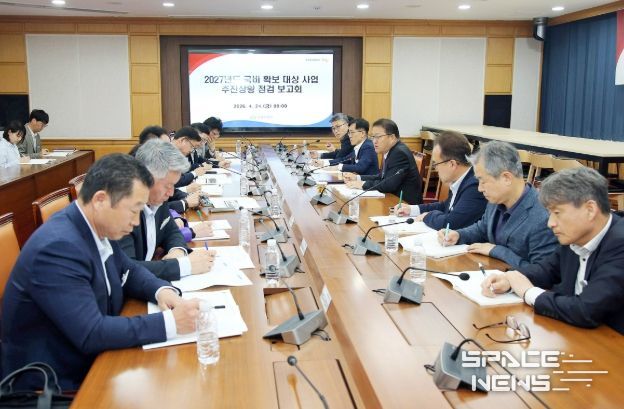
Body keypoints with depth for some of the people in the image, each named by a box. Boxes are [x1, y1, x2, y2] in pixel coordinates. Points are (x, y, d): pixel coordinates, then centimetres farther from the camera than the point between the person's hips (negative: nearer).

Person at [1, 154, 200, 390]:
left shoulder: (98, 228, -2)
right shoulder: (58, 246, -26)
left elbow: (128, 271, 13)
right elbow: (91, 334, -28)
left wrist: (162, 290, -7)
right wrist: (171, 323, -27)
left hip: (90, 359, 8)